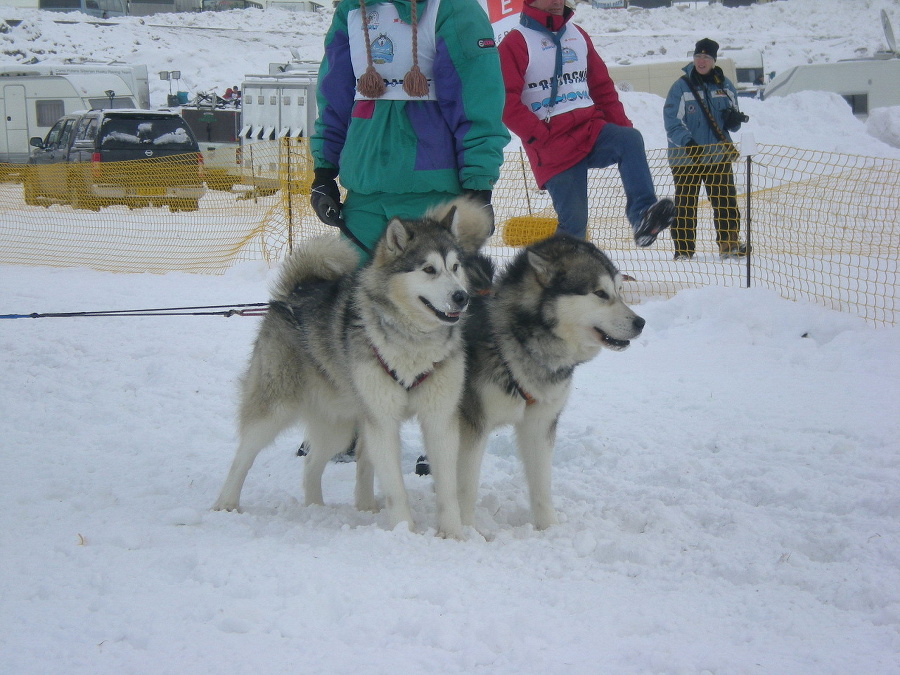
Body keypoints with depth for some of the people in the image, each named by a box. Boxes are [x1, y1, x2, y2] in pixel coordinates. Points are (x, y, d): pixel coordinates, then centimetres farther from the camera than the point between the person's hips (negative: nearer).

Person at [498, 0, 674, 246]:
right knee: (573, 220, -11)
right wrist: (539, 136, -17)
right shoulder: (516, 43, -3)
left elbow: (602, 85, 19)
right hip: (554, 146, -5)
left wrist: (621, 124, 5)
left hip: (591, 128, 5)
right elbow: (506, 101, -10)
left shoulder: (577, 35, 18)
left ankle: (642, 217, -39)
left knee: (631, 139, -26)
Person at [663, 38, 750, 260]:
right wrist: (687, 142, -23)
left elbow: (733, 122, 16)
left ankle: (729, 244, 9)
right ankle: (683, 248, 7)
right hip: (685, 157, -3)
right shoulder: (681, 87, -3)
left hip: (719, 156, 3)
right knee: (685, 204, 0)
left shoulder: (724, 86, 10)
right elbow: (671, 120, -8)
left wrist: (734, 119, -9)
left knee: (726, 201, 1)